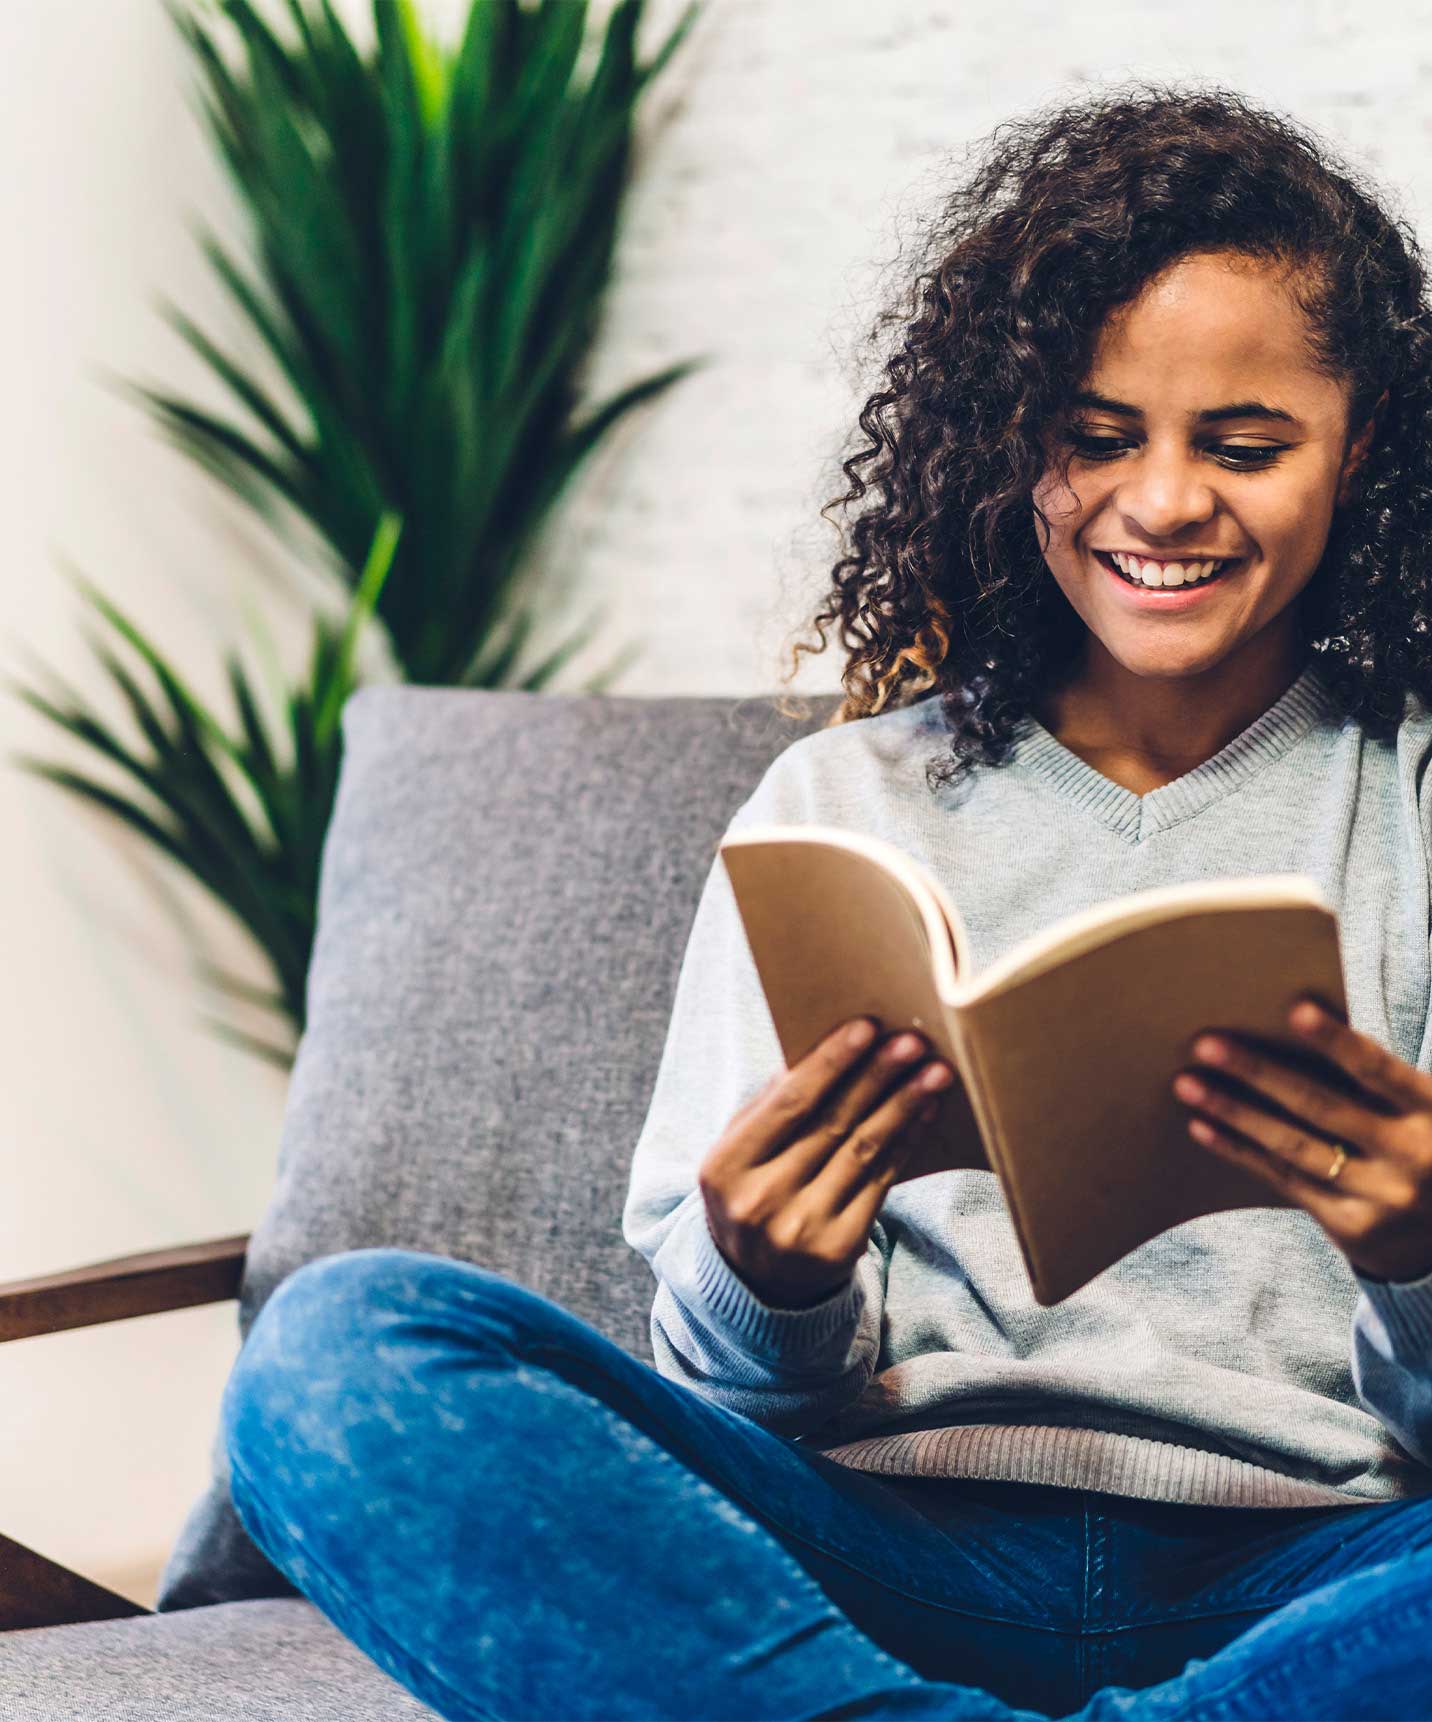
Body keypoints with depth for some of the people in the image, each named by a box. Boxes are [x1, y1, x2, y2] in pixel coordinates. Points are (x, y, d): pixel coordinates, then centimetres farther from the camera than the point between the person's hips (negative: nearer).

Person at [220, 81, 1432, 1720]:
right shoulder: (840, 799, 15)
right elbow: (736, 1389, 10)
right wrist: (769, 1293, -14)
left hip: (1300, 1581, -1)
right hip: (899, 1555, 2)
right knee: (340, 1345, -24)